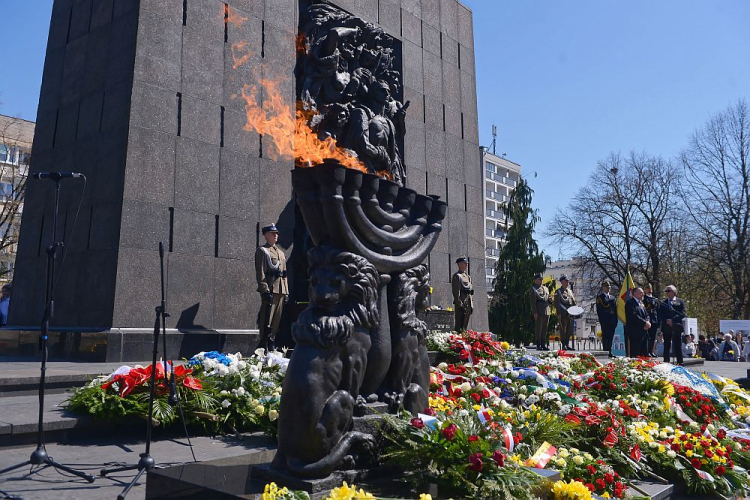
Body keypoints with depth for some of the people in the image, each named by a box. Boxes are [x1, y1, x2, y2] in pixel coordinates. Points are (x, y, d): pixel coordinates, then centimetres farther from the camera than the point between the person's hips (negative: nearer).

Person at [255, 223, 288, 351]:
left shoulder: (281, 253, 23)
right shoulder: (262, 251, 1)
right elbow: (260, 273, -9)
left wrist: (286, 292, 14)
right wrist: (265, 290, -19)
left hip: (281, 290, 7)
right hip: (270, 288, -7)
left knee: (277, 319, 9)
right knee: (267, 319, -7)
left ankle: (271, 344, 17)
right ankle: (264, 346, -4)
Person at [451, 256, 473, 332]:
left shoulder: (467, 276, 21)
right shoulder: (457, 276, -7)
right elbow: (456, 291, -15)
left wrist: (472, 304, 16)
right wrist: (459, 304, -20)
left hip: (468, 304, 9)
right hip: (461, 304, -9)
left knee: (465, 325, 12)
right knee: (459, 325, -7)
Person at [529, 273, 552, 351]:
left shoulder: (545, 288, 22)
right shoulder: (533, 289, -1)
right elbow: (532, 301, -8)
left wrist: (550, 300, 3)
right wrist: (535, 312, -16)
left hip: (547, 311, 7)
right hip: (539, 312, -7)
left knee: (545, 329, 8)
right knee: (538, 328, -5)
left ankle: (543, 345, 13)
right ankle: (538, 345, -1)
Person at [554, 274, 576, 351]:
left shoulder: (570, 291, 19)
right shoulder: (558, 291, -2)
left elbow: (573, 302, 21)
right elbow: (557, 303, -8)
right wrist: (559, 314, -14)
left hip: (570, 314, 7)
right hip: (563, 314, -7)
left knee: (569, 330, 9)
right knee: (563, 330, -3)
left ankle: (567, 344, 18)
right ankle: (564, 345, 3)